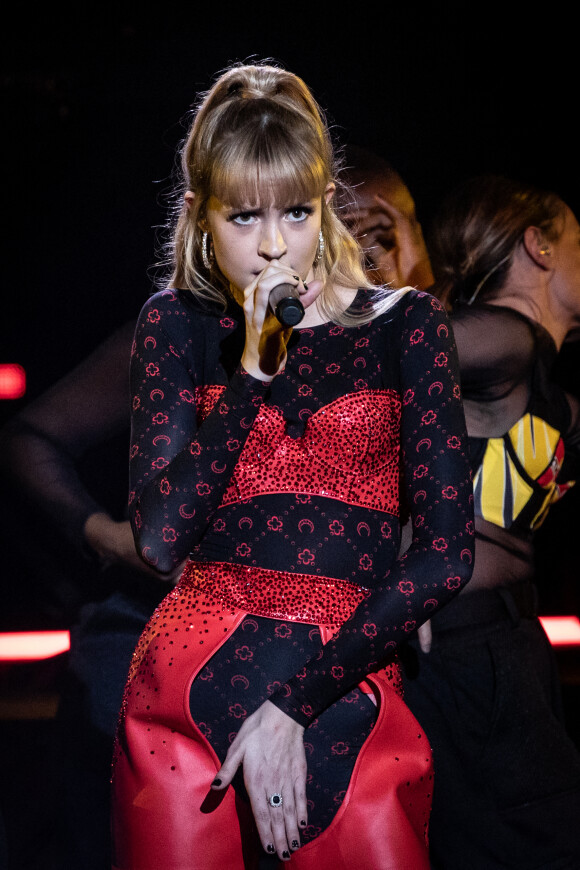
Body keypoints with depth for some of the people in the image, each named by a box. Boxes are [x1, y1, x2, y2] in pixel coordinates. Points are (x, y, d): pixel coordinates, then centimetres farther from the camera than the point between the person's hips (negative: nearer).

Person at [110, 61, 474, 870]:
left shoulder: (407, 325, 4)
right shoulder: (177, 325, 7)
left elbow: (446, 556, -4)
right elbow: (160, 539, -4)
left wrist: (296, 702, -9)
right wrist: (253, 372, -11)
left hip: (350, 687, 0)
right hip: (189, 682, 1)